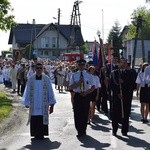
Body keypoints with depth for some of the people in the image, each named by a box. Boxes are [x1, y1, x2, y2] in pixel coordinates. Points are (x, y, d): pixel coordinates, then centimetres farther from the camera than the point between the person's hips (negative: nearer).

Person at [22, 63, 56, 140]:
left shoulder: (46, 79, 1)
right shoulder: (31, 79, 3)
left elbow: (50, 92, 3)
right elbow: (27, 92, 8)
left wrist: (51, 104, 1)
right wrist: (27, 103, 6)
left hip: (43, 106, -1)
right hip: (33, 105, 1)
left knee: (42, 120, -2)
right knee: (34, 121, 2)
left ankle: (41, 134, 10)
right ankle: (36, 134, 14)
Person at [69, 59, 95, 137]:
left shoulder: (88, 75, 3)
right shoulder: (74, 75, 2)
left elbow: (93, 87, 3)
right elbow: (71, 87, -4)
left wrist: (86, 92, -12)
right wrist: (79, 82, -17)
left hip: (86, 96, 0)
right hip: (77, 96, 0)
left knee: (85, 114, 4)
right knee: (77, 114, 1)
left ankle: (83, 130, 19)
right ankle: (79, 130, 14)